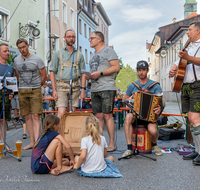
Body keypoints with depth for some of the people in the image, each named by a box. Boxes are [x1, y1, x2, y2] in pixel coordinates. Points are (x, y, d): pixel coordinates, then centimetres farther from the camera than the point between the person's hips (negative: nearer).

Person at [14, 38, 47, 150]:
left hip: (35, 90, -4)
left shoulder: (37, 59, -1)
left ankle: (37, 142, -15)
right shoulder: (16, 61, 10)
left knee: (36, 116, -11)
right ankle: (32, 142, 10)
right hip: (22, 91, 4)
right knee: (27, 117, 4)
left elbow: (44, 76, 5)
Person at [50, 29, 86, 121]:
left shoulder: (79, 55, 13)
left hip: (75, 86, 3)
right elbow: (52, 72, 3)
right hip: (61, 86, -2)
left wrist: (83, 89, 0)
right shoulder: (58, 53, 6)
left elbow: (83, 73, 11)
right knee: (61, 113, -12)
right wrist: (54, 90, -6)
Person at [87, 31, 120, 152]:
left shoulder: (109, 51, 0)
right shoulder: (93, 55, 23)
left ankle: (112, 144, -4)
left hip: (107, 89, -7)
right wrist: (88, 76, 5)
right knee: (98, 116, 5)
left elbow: (116, 67, -10)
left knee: (107, 115, -9)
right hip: (95, 90, 7)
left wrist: (100, 73, -16)